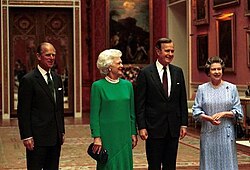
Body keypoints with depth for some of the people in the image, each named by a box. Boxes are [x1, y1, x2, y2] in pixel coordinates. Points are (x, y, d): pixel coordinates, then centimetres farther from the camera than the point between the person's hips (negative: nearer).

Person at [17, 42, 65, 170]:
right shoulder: (28, 80, -9)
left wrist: (62, 131, 15)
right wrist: (26, 137, -15)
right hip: (38, 138, -7)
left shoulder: (57, 78, 12)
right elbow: (23, 112, -11)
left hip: (56, 138, 7)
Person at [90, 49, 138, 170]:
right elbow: (94, 114, -7)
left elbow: (131, 112, 12)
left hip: (124, 135, 4)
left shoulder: (127, 85, 7)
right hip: (107, 135, -4)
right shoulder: (98, 86, -6)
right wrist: (96, 137, -11)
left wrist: (134, 133, 9)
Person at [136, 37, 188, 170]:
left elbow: (182, 100, 10)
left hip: (173, 129, 4)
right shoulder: (145, 73, -6)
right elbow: (140, 103, -6)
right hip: (154, 128, -4)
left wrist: (184, 124, 5)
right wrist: (141, 127, -11)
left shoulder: (178, 72, 7)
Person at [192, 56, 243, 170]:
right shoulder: (202, 89, 5)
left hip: (226, 132, 0)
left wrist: (223, 114, -12)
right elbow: (196, 110, 3)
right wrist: (208, 118, -15)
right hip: (208, 133, 0)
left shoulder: (231, 88, 5)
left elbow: (238, 111, 4)